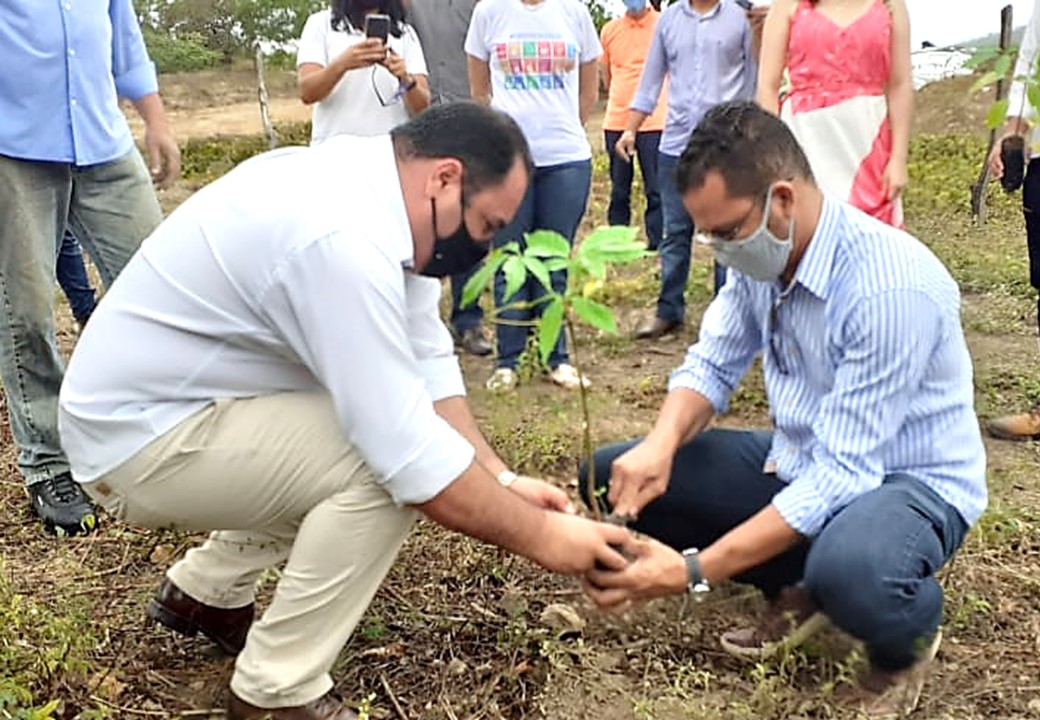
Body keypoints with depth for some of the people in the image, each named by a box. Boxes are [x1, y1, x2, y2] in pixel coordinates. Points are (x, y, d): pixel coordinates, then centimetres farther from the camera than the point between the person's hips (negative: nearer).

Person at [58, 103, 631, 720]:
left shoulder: (373, 189, -1)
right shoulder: (344, 238, -31)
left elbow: (427, 362, 0)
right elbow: (409, 454, -30)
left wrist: (503, 478, -8)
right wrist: (539, 536, -20)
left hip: (157, 401, 10)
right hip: (140, 440, -10)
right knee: (385, 464, -21)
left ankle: (206, 591, 24)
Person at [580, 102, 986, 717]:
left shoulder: (892, 288, -31)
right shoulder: (762, 253, -8)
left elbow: (841, 476, -31)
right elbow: (712, 366, 2)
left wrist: (693, 571, -33)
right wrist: (661, 444, -21)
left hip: (909, 480, -7)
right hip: (802, 460, 7)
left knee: (848, 570, -42)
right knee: (613, 475, -5)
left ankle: (908, 637, -3)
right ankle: (795, 589, 9)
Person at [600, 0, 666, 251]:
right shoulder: (609, 30, 7)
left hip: (654, 121, -3)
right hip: (616, 122, 3)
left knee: (656, 189, -1)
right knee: (619, 189, 11)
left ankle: (656, 245, 6)